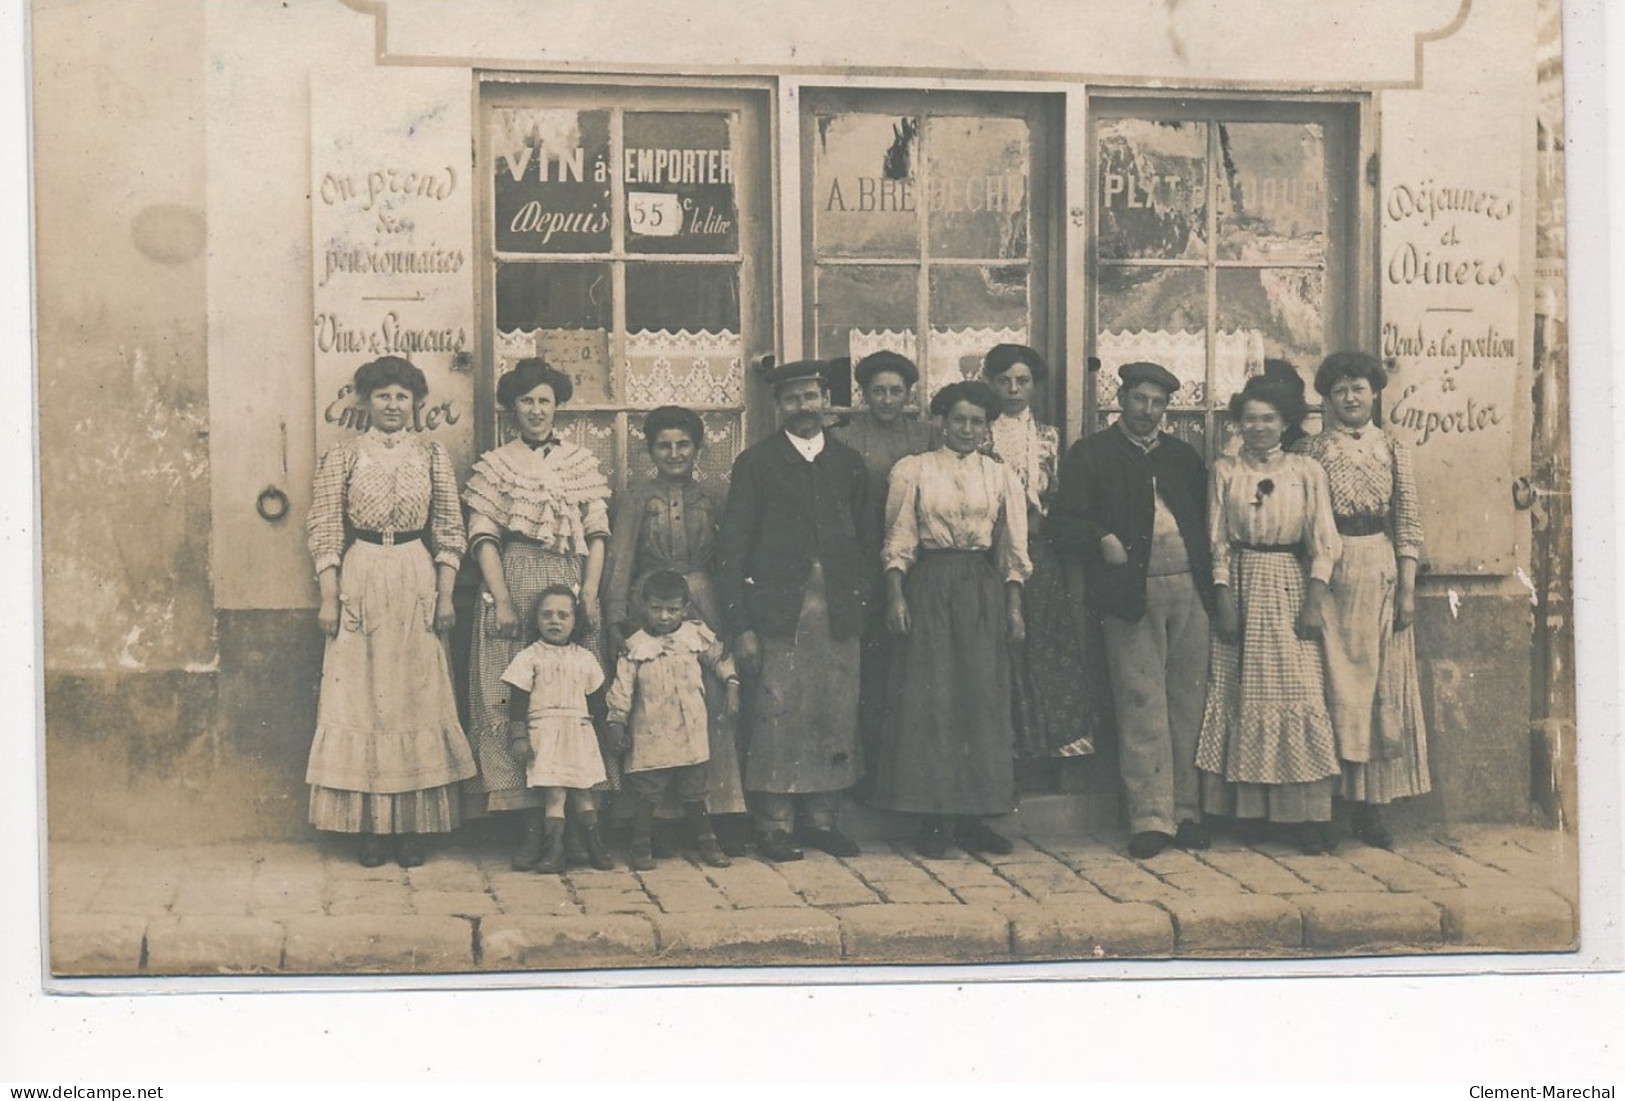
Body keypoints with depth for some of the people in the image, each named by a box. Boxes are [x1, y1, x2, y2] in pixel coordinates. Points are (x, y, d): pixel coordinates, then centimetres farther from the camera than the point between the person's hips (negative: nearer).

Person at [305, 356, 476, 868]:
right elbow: (324, 529, 1)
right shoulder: (343, 456, 4)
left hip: (416, 583, 1)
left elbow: (449, 531, 7)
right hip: (359, 582, -1)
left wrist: (445, 595, 0)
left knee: (417, 699, 1)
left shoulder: (432, 456, 8)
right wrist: (329, 596, -5)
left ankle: (411, 827, 7)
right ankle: (368, 828, 4)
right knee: (358, 700, 0)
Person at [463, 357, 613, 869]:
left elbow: (598, 533, 8)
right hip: (513, 583, -2)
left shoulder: (581, 462, 13)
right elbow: (483, 537, 1)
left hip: (570, 584, 2)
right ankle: (531, 821, -4)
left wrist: (589, 592, -5)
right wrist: (501, 599, -10)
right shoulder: (493, 465, 8)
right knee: (513, 699, -6)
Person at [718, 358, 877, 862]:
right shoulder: (756, 463, 3)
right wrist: (741, 625, -8)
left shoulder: (848, 463, 14)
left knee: (837, 717, 3)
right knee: (776, 717, -7)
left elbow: (869, 541, 18)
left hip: (837, 614, 3)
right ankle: (775, 824, 2)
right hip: (777, 610, -3)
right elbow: (732, 549, -1)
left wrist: (861, 601, 5)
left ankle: (823, 817, 14)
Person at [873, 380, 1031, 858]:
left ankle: (973, 816, 9)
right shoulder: (913, 470, 4)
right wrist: (896, 596, -8)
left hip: (983, 592, 2)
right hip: (929, 589, -2)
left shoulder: (1002, 477, 10)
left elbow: (1013, 550, 10)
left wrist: (1014, 609, 4)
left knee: (984, 699, 1)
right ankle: (931, 820, 3)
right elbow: (898, 541, 1)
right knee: (928, 699, -3)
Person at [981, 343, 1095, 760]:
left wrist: (1036, 518, -3)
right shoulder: (982, 436, 5)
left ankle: (1051, 734, 3)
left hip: (1040, 551, 2)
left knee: (1045, 640, -1)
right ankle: (1009, 738, -1)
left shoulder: (1049, 436, 13)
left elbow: (1058, 498, 11)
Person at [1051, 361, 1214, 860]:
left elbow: (1205, 516, 19)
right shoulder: (1091, 454, 8)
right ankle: (1150, 818, -1)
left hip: (1188, 589, 4)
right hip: (1132, 594, -4)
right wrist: (1102, 541, -17)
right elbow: (1065, 522, 1)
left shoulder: (1184, 456, 21)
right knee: (1142, 707, -5)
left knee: (1188, 705, 5)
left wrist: (1209, 576, 4)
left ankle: (1186, 813, 13)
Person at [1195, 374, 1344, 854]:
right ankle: (1249, 811, 5)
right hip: (1242, 584, 1)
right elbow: (1217, 541, 5)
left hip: (1291, 585, -1)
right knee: (1243, 695, 0)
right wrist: (1223, 597, -6)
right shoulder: (1224, 471, 8)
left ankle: (1310, 815, -8)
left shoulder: (1307, 472, 7)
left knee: (1300, 693, -8)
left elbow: (1323, 540, 3)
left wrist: (1315, 599, -7)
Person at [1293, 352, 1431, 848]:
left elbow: (1408, 523, 4)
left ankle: (1370, 806, 5)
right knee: (1333, 682, -3)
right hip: (1327, 574, -1)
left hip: (1380, 572, 1)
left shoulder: (1393, 449, 8)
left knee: (1378, 683, 1)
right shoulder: (1310, 450, 5)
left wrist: (1407, 589, -3)